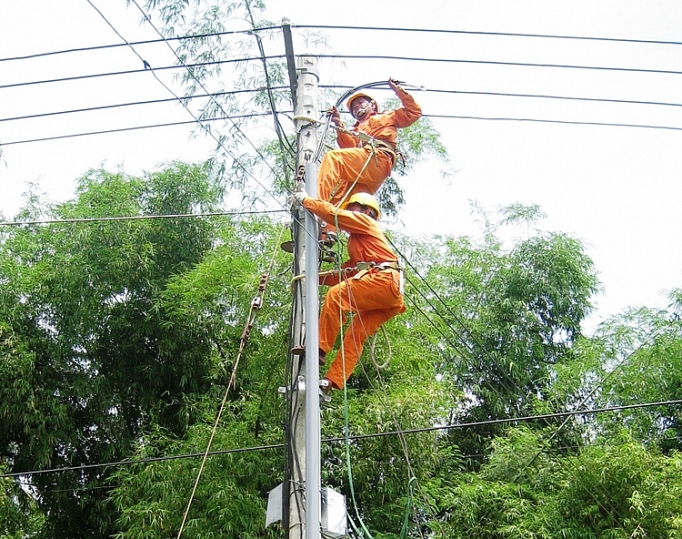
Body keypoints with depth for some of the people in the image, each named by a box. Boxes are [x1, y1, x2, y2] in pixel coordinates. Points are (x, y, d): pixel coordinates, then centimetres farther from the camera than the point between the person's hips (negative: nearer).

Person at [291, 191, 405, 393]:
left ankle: (320, 348, -22)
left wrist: (305, 200, 11)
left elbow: (333, 213, 1)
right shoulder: (357, 242, 39)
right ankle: (333, 381, -7)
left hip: (384, 280, -10)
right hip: (391, 298, 10)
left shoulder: (366, 222, 13)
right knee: (356, 334, 0)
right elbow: (344, 275, 33)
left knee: (336, 295, -19)